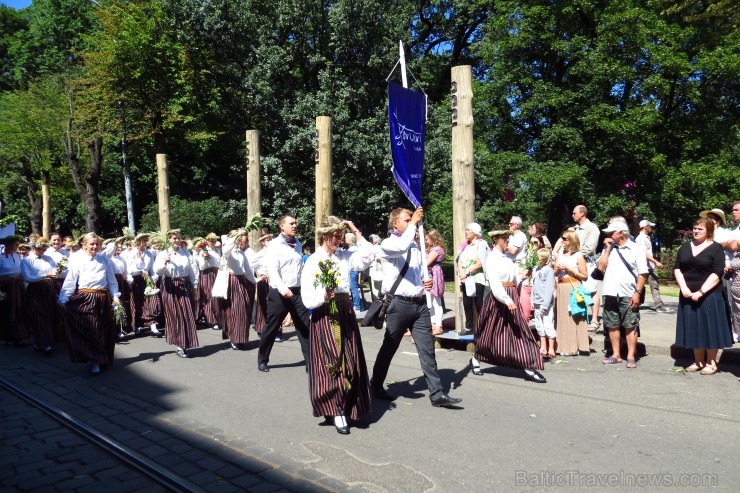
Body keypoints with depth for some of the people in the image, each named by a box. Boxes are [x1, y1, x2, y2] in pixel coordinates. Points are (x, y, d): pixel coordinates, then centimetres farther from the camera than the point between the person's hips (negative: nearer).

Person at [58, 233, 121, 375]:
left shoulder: (105, 261, 5)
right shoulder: (77, 260, -3)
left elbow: (112, 281, 9)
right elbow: (70, 282, -7)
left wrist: (115, 296, 1)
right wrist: (63, 300, -12)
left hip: (102, 299, 3)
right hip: (84, 299, -3)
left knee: (103, 330, 10)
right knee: (88, 330, -2)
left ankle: (100, 359, 27)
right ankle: (95, 360, 9)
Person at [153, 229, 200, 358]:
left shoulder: (186, 253, 7)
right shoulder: (163, 254, -1)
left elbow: (193, 269, 9)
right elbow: (157, 271, -12)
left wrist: (194, 285, 6)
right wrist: (164, 262, -29)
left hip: (185, 286, 3)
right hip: (171, 287, -3)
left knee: (187, 316, 3)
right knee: (175, 316, -2)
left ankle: (185, 343, 15)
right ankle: (179, 346, 3)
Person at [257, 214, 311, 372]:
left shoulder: (298, 244, 11)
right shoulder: (275, 245, -8)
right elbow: (272, 270, -17)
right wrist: (282, 288, -30)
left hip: (297, 291, 5)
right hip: (279, 293, -5)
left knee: (305, 326, 3)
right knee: (271, 328, 6)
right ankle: (262, 360, 23)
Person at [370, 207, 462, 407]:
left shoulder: (414, 246, 16)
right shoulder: (387, 244, -5)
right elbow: (401, 247, -28)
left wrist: (427, 281, 4)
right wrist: (413, 223, -19)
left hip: (420, 303, 6)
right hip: (399, 304, -5)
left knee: (427, 349, 2)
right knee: (389, 348, 9)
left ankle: (437, 393, 5)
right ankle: (376, 385, 28)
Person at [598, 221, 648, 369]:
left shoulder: (636, 249, -2)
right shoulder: (608, 248, 11)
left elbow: (642, 273, -5)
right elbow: (601, 267, 1)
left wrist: (637, 293, -12)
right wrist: (607, 249, -1)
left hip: (628, 295, -4)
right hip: (610, 294, 5)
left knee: (630, 326, 2)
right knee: (612, 326, 9)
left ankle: (631, 357, 8)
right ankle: (616, 355, 18)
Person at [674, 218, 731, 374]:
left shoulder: (716, 248, -4)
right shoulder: (685, 247, 10)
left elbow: (717, 273, -12)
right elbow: (677, 268, 7)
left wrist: (700, 292, -18)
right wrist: (684, 288, -8)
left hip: (709, 295, -4)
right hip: (688, 295, 5)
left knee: (709, 328, 1)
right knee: (694, 328, 9)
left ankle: (711, 363, 12)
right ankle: (698, 361, 19)